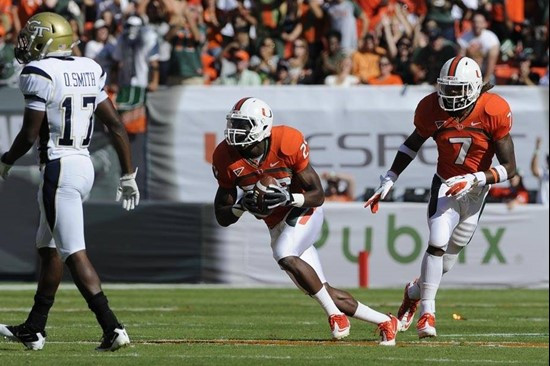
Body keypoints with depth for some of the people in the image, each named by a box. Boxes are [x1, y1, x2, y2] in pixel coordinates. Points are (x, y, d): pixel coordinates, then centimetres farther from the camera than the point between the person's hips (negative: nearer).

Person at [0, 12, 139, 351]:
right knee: (49, 248, 19)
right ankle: (34, 329, 28)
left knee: (75, 253, -8)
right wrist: (128, 175, 14)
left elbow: (30, 133, -12)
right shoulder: (89, 70, 9)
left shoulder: (40, 74, -13)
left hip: (59, 168, -9)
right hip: (84, 163, 9)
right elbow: (116, 124, 9)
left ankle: (112, 328, -16)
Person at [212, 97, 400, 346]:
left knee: (285, 257, -33)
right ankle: (385, 322, 21)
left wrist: (288, 198, -34)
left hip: (304, 212, -5)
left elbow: (318, 194, -15)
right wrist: (243, 205, -27)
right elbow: (222, 217, -6)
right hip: (277, 225, 5)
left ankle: (335, 315, -17)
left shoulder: (288, 143, -23)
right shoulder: (226, 158, -12)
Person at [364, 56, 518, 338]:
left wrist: (473, 180, -27)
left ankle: (415, 292, 39)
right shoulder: (433, 109, -14)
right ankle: (427, 312, -11)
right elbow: (413, 144, 6)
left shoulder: (493, 112, -20)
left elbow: (509, 167, -15)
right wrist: (388, 182, 1)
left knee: (446, 260, 9)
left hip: (475, 191, 0)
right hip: (445, 186, 0)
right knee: (438, 243, -23)